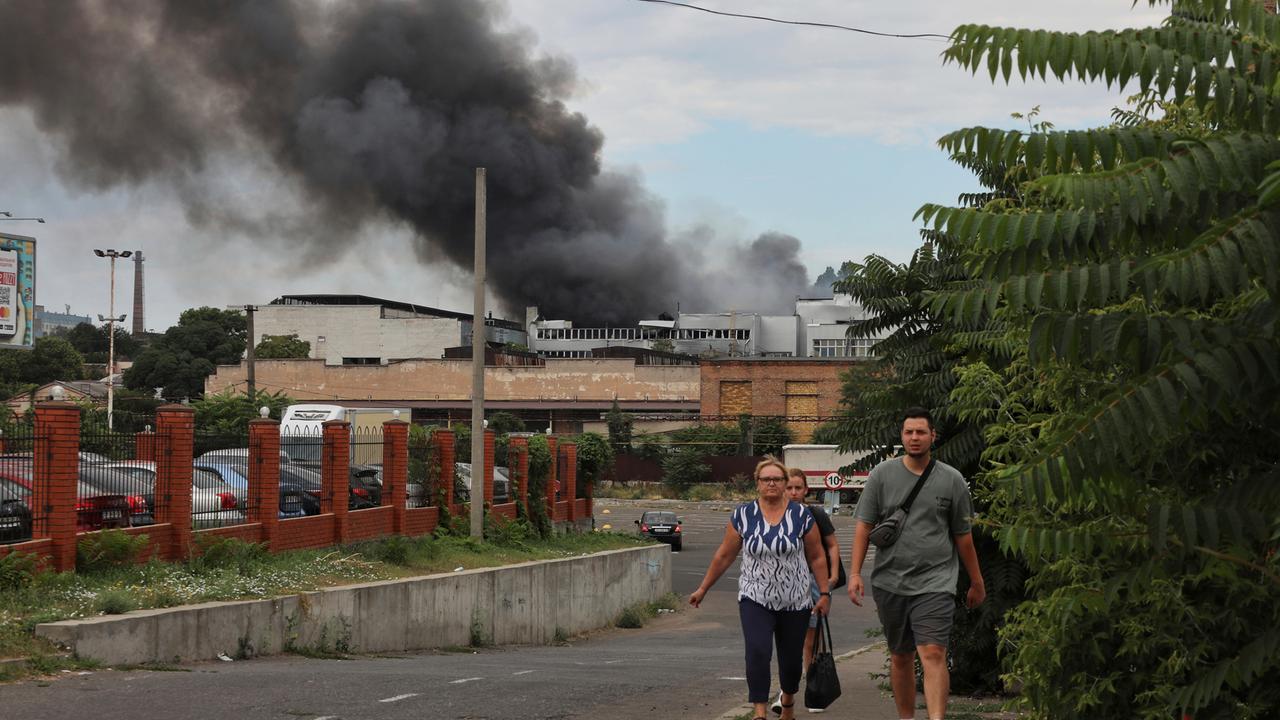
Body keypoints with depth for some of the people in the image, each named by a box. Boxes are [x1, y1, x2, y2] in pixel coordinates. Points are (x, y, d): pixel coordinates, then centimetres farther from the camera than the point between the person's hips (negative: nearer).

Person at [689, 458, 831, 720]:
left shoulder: (801, 515, -1)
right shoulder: (743, 515, 0)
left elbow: (816, 557, 4)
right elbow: (724, 555, 8)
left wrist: (824, 593, 1)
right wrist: (703, 589, 10)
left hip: (795, 601, 1)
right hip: (755, 599, -1)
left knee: (791, 659, 10)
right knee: (757, 653, -19)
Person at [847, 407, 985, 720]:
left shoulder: (951, 479, 4)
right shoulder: (882, 474, 4)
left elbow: (963, 535, 11)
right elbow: (864, 525, 4)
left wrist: (976, 582, 16)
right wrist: (855, 572, -5)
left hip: (935, 583, -2)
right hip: (890, 583, 2)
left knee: (933, 654, -15)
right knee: (900, 657, 12)